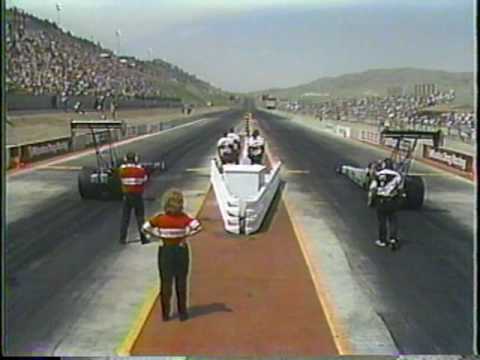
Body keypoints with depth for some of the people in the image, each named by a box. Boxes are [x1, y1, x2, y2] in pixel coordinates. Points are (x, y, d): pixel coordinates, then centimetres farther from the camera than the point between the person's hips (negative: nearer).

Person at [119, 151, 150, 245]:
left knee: (125, 217, 11)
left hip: (127, 196, 2)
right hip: (138, 196, -2)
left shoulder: (122, 170, -6)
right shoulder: (140, 170, -11)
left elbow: (122, 181, 4)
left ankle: (122, 238, 12)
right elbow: (145, 180, 2)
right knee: (140, 217, 7)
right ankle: (143, 238, 10)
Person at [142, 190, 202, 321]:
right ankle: (182, 313, 19)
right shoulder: (184, 218, -15)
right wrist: (186, 234, -13)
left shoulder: (160, 219, -12)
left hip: (165, 251, 0)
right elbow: (197, 226, -26)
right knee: (181, 283, 13)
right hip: (181, 250, 0)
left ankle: (165, 314, 17)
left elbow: (145, 228, -10)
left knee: (165, 283, 12)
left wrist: (159, 235, -4)